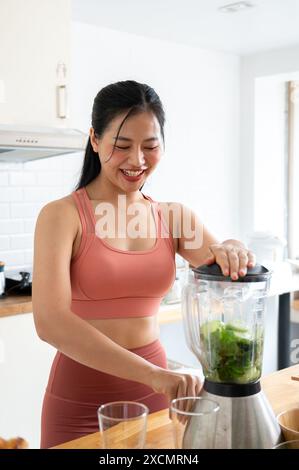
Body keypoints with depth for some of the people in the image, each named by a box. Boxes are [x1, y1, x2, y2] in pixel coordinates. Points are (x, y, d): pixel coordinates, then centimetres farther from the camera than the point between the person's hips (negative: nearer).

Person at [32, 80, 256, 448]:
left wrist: (232, 251, -30)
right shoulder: (62, 215, -13)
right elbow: (49, 322, -24)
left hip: (155, 389, 4)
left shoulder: (174, 217, 2)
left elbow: (231, 277, -7)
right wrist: (152, 374, -32)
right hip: (81, 395, -4)